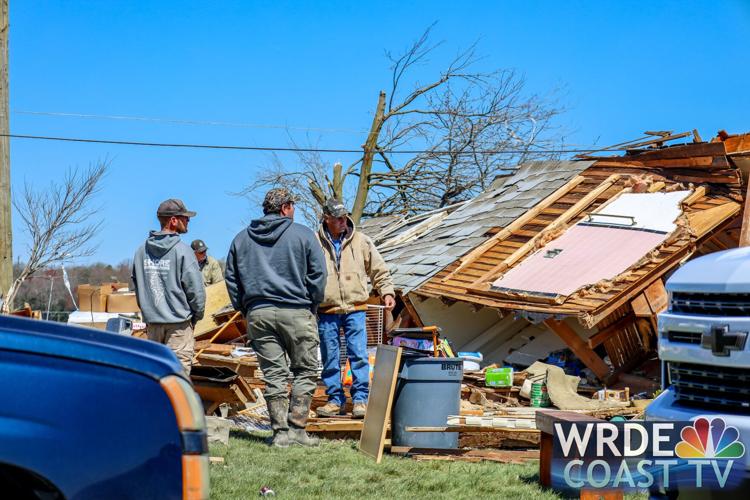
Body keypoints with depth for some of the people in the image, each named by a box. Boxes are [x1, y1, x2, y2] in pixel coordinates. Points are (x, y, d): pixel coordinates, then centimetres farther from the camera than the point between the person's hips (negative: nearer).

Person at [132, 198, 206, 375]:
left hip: (152, 322, 6)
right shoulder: (182, 251, -12)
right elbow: (195, 288, -10)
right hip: (178, 322, -6)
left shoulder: (141, 251, 7)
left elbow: (136, 284, 13)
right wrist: (198, 314, 5)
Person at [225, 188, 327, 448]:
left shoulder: (241, 238, 12)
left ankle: (280, 432, 4)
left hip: (257, 314, 4)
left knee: (273, 375, 6)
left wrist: (245, 309, 18)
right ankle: (297, 428, 0)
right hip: (296, 312, -4)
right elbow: (318, 273, -2)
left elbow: (231, 278, 14)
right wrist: (312, 305, 9)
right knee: (305, 372, 6)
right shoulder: (302, 234, 0)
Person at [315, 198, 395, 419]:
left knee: (358, 355, -6)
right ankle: (335, 399, 17)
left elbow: (379, 269, 13)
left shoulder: (360, 241, 4)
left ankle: (360, 398, 1)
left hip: (355, 309, 0)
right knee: (330, 358, 6)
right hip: (327, 311, 0)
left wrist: (387, 292, 3)